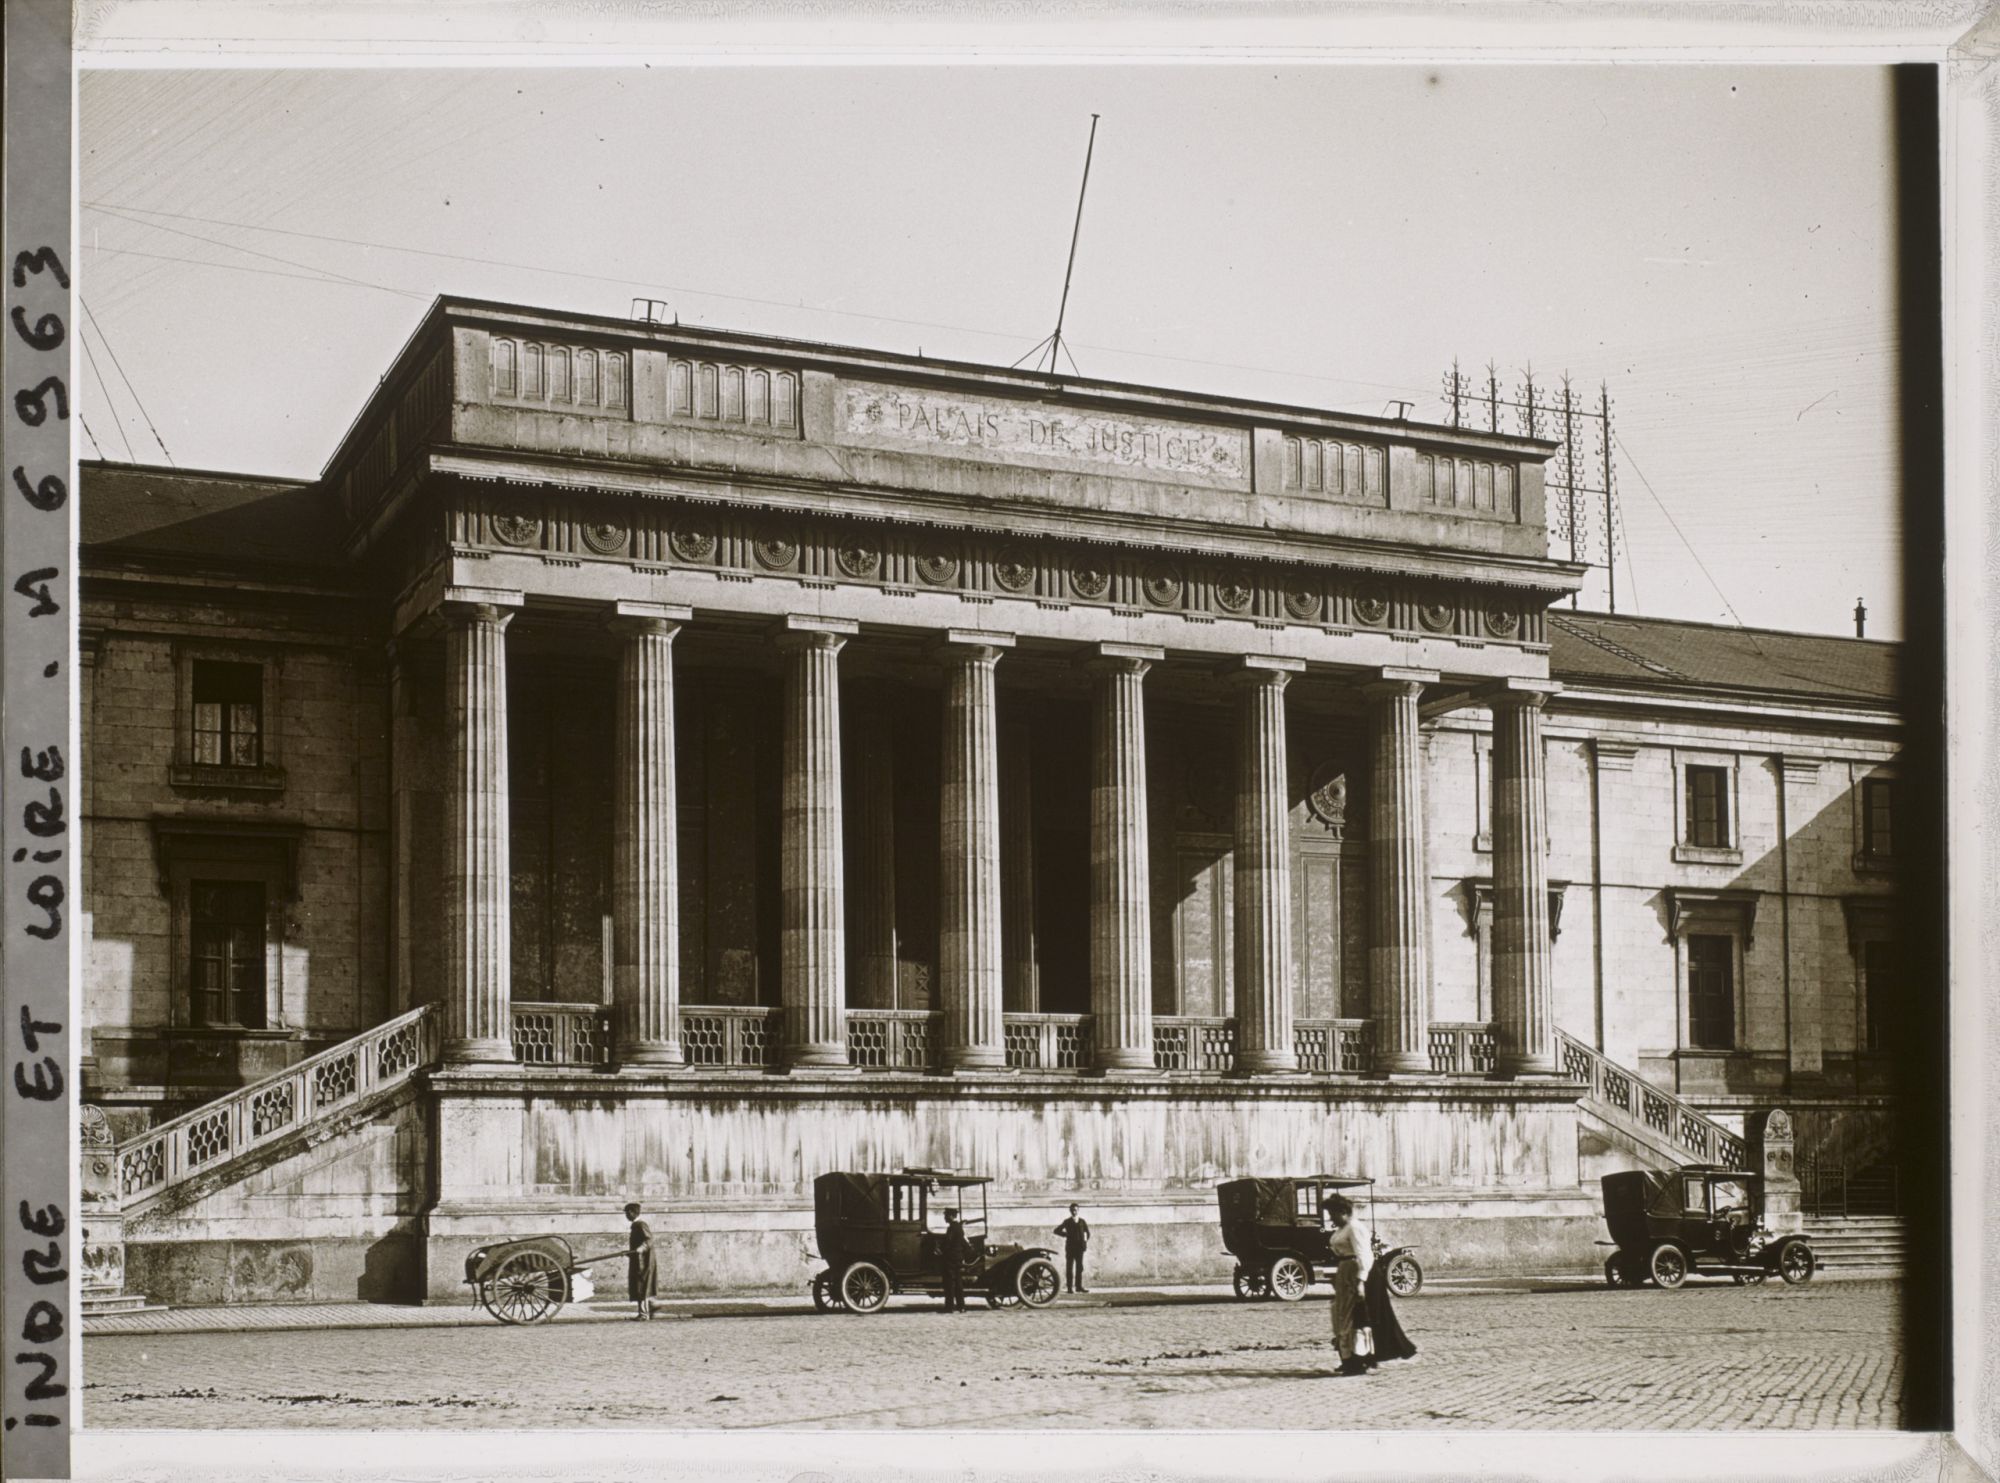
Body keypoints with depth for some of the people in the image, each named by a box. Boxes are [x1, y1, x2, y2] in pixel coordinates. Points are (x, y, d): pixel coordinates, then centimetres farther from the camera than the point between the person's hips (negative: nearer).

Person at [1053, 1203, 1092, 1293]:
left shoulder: (1082, 1221, 9)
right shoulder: (1067, 1222, 3)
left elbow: (1087, 1232, 16)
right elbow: (1057, 1230, 1)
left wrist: (1085, 1241, 3)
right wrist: (1066, 1235, -5)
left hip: (1080, 1247, 2)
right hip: (1070, 1247, -2)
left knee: (1079, 1267, 3)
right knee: (1069, 1267, -3)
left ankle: (1079, 1286, 7)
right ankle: (1070, 1287, -3)